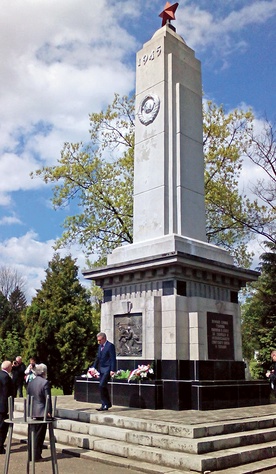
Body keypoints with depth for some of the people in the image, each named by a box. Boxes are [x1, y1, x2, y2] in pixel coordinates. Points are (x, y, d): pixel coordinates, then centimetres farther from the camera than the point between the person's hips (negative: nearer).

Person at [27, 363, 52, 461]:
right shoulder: (45, 382, -13)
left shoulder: (30, 383, 8)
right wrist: (49, 411, -7)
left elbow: (28, 397, 12)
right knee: (39, 435, 1)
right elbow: (48, 398, -13)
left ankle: (30, 455, 19)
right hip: (41, 413, -6)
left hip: (32, 412, 6)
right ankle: (37, 456, 5)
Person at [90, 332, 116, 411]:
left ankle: (105, 405, -7)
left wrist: (112, 370, -20)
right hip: (101, 369, 9)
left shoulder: (110, 346, -11)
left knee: (102, 386, -15)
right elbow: (98, 357, 21)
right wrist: (94, 367, 12)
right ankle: (107, 404, 23)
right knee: (103, 387, 11)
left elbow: (113, 359, -15)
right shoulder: (100, 346, 15)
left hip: (107, 369, -9)